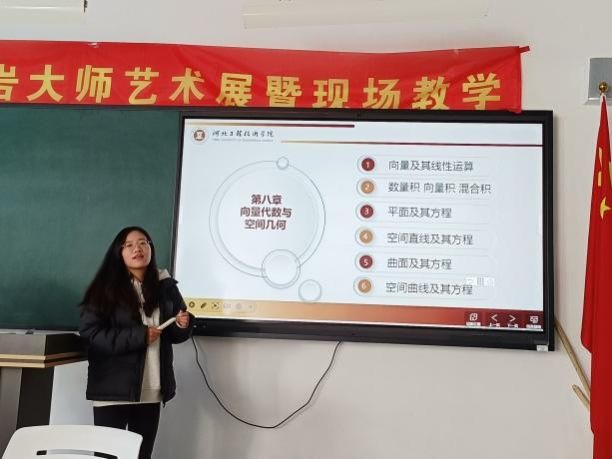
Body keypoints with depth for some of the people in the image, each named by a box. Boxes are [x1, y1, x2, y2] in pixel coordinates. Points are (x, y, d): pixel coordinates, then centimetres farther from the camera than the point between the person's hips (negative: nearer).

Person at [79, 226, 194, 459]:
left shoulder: (166, 287, 7)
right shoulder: (105, 288, -6)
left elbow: (174, 335, 17)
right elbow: (90, 334, -15)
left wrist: (183, 325, -6)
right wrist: (139, 336, -19)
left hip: (151, 391, 4)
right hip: (113, 389, -4)